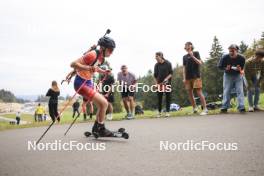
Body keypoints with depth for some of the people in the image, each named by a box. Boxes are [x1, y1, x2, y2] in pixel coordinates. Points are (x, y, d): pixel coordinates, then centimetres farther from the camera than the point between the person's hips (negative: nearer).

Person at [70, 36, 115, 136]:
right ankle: (101, 129, -1)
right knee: (104, 103, -14)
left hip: (88, 83, 10)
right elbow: (73, 64, -26)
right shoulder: (93, 55, -22)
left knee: (102, 105, 15)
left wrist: (104, 72, 8)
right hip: (81, 84, -10)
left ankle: (96, 129, 27)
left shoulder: (101, 57, 5)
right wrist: (87, 68, -39)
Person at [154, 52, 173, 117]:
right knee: (159, 98, 2)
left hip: (167, 83, -2)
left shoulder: (168, 63, -3)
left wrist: (166, 79, -19)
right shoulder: (156, 65, 3)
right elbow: (155, 75, 7)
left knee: (168, 97, 0)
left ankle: (167, 111, 7)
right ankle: (159, 112, 11)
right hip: (159, 83, 2)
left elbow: (171, 73, -3)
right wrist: (157, 83, -2)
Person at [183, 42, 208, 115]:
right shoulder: (184, 57, 13)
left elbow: (200, 63, -7)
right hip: (188, 77, 5)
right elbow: (184, 68, 12)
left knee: (199, 92, -10)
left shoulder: (196, 53, 3)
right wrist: (184, 78, 5)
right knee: (190, 93, 5)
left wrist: (192, 56, -14)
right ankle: (194, 108, 18)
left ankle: (205, 109, -8)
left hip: (196, 76, -5)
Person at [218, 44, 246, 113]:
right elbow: (219, 66, -6)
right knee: (226, 91, 0)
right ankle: (224, 107, 6)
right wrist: (225, 68, -25)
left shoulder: (241, 58, -17)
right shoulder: (225, 57, -19)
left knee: (240, 91, -8)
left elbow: (243, 67, -2)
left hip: (238, 75, 0)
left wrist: (241, 70, -25)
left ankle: (241, 107, -7)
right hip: (228, 76, 0)